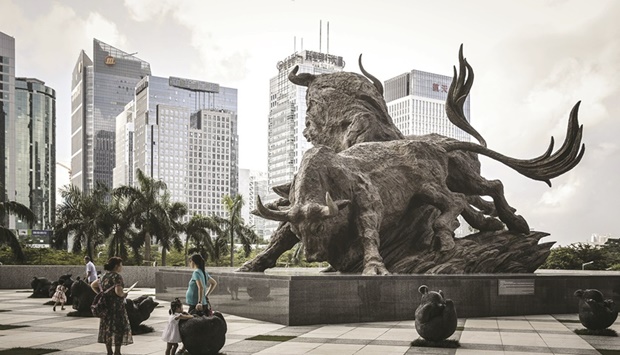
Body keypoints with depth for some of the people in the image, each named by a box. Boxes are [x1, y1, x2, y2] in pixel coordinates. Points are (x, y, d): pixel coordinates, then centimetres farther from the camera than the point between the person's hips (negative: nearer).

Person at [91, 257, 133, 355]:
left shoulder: (104, 276, 11)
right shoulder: (117, 276, -14)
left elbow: (92, 285, 22)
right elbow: (118, 291, -27)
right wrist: (123, 295, -8)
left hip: (105, 305, 8)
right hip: (116, 305, -8)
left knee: (107, 328, 12)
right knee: (119, 328, 1)